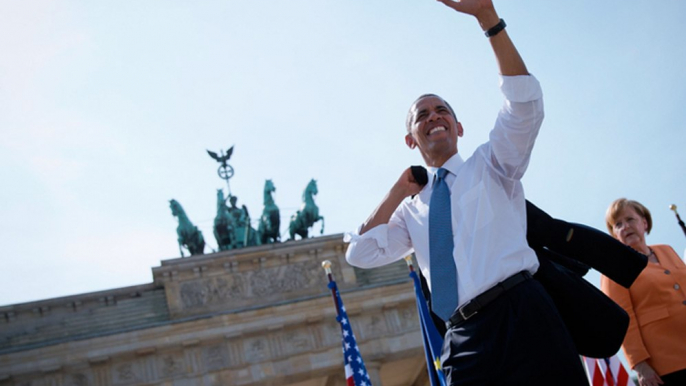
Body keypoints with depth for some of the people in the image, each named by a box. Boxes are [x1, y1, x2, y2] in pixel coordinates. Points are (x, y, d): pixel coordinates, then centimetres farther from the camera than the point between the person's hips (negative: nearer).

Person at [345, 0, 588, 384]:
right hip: (465, 339, 3)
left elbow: (525, 103, -3)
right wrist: (398, 191, 10)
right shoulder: (412, 210, 19)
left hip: (522, 315, -3)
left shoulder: (490, 165, 12)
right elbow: (361, 254, 8)